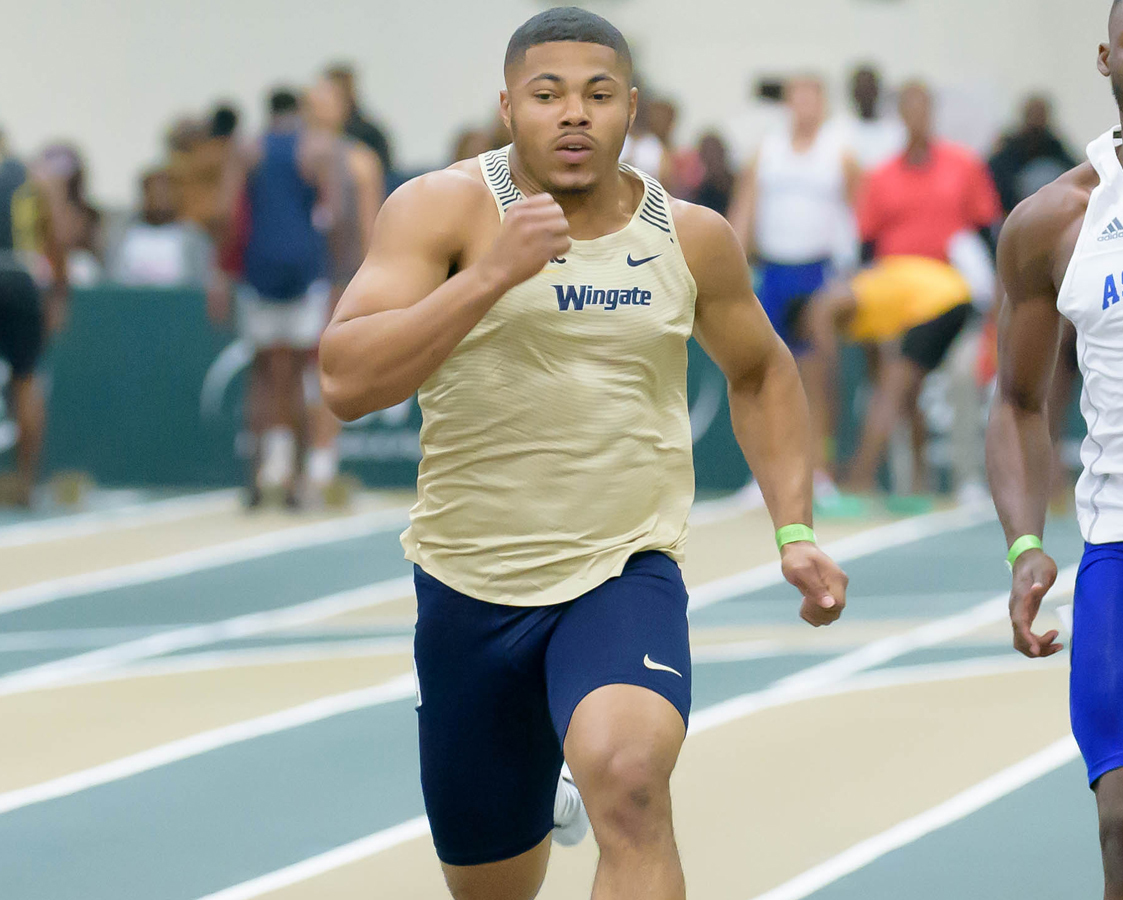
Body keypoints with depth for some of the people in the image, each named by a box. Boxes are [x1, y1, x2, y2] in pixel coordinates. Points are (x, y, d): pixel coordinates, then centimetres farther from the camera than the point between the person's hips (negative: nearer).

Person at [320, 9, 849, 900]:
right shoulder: (443, 209, -11)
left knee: (628, 778, -33)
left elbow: (761, 372, 18)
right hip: (471, 584, 0)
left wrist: (795, 532, 9)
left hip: (626, 573, 0)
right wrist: (493, 273, -31)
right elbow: (346, 382, -23)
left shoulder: (692, 238, -1)